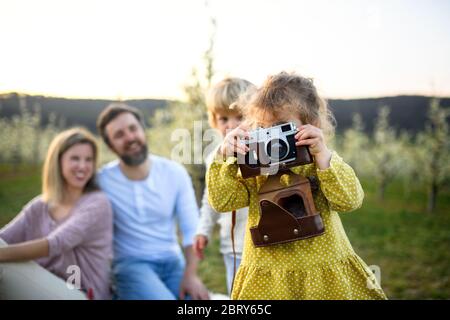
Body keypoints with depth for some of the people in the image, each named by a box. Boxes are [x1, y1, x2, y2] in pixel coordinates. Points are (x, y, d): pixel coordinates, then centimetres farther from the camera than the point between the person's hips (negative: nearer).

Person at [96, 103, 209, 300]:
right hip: (131, 264, -3)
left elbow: (192, 229, -4)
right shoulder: (102, 181, -9)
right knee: (163, 298, -29)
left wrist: (191, 274, -15)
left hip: (173, 262, 3)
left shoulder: (175, 173, -2)